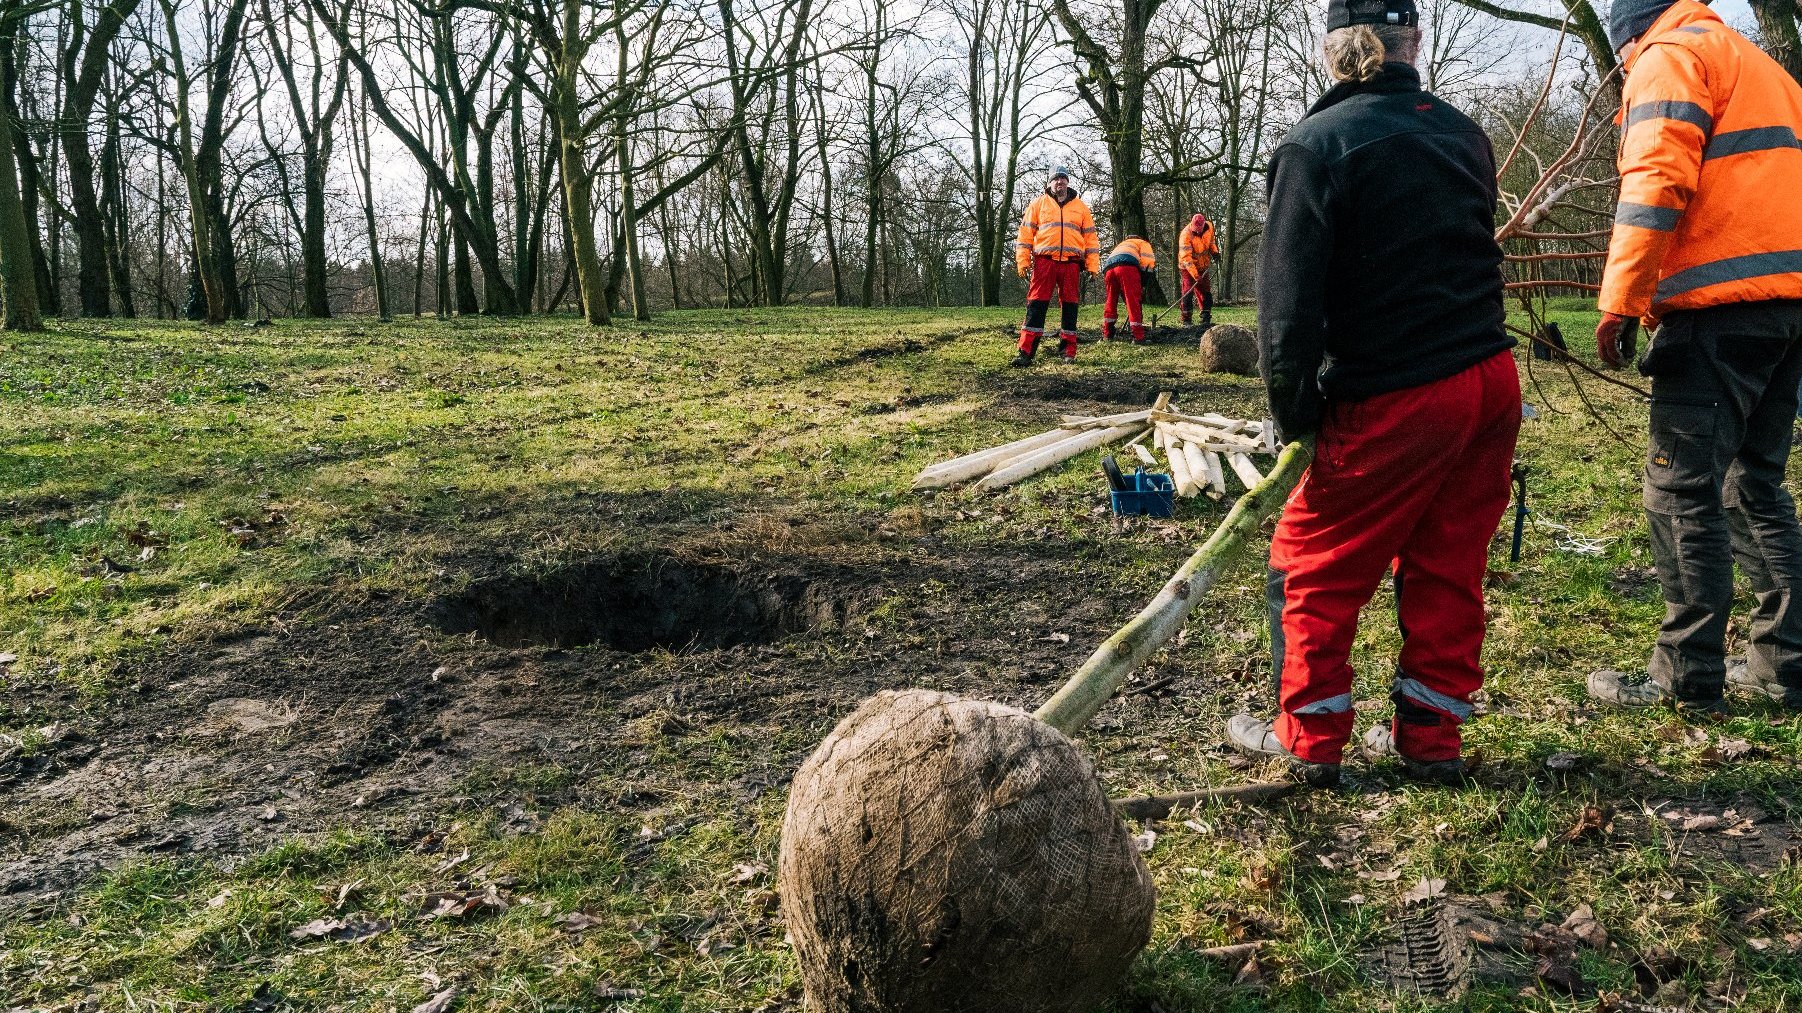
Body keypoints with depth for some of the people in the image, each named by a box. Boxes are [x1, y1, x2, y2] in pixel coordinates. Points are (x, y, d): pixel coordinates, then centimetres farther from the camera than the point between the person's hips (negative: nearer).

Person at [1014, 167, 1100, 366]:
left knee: (1070, 306, 3)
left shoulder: (1080, 206, 16)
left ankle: (1069, 352, 10)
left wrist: (1092, 265, 6)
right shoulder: (1038, 203, 12)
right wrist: (1023, 260, -2)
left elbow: (1091, 237, 15)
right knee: (1037, 305, -7)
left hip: (1071, 263, 2)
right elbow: (1026, 233, 8)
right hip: (1044, 261, -2)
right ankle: (1026, 352, -9)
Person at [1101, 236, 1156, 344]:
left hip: (1108, 267, 6)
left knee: (1111, 301, 18)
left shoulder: (1121, 245, 46)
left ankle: (1107, 335, 20)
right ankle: (1138, 337, -9)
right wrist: (1142, 280, 15)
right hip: (1126, 266, -6)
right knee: (1133, 302, -5)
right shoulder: (1144, 243, 28)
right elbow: (1148, 260, 6)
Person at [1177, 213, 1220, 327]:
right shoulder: (1186, 235, -28)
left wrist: (1214, 251, -5)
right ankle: (1186, 320, -7)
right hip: (1188, 267, -5)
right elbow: (1186, 258, -31)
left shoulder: (1209, 227, -11)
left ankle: (1206, 319, 10)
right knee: (1188, 292, -12)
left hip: (1203, 266, 5)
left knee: (1206, 292, 5)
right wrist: (1195, 275, -36)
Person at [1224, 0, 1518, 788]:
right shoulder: (1464, 136, 10)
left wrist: (1293, 413, -7)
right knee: (1447, 565, 15)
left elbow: (1287, 300, -16)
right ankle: (1430, 737, 24)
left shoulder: (1314, 146, -11)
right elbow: (1471, 257, 15)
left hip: (1394, 402, -6)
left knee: (1313, 561, 9)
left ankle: (1310, 738, 18)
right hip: (1492, 383, 7)